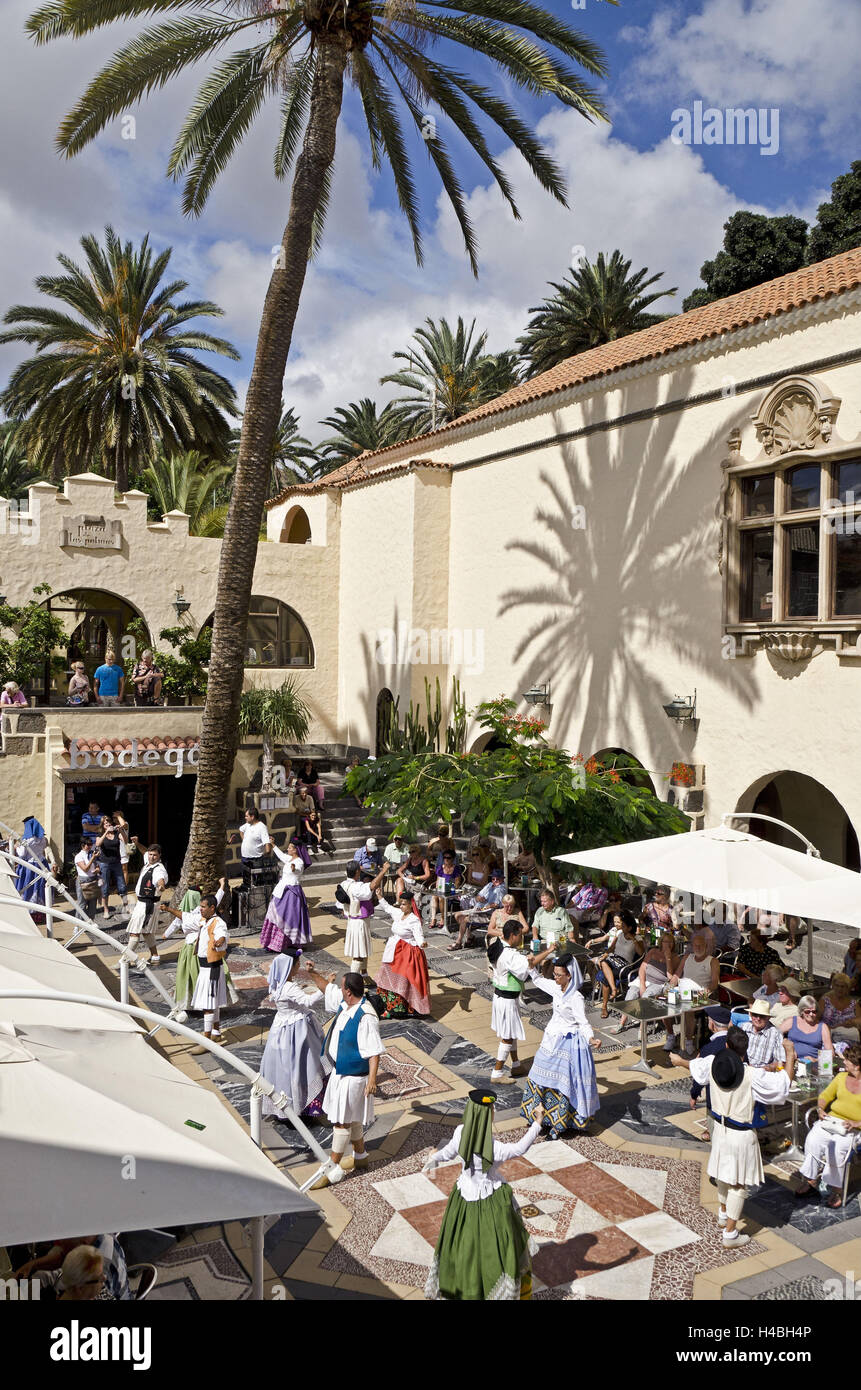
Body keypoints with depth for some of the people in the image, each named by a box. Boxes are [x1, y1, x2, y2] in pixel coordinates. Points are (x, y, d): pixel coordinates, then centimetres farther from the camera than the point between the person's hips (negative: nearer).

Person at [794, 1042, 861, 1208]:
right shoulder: (841, 1077, 13)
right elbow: (825, 1095, 22)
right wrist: (820, 1109, 3)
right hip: (830, 1120, 4)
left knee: (837, 1147, -32)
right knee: (813, 1140, -25)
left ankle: (837, 1190, -15)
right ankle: (810, 1180, -11)